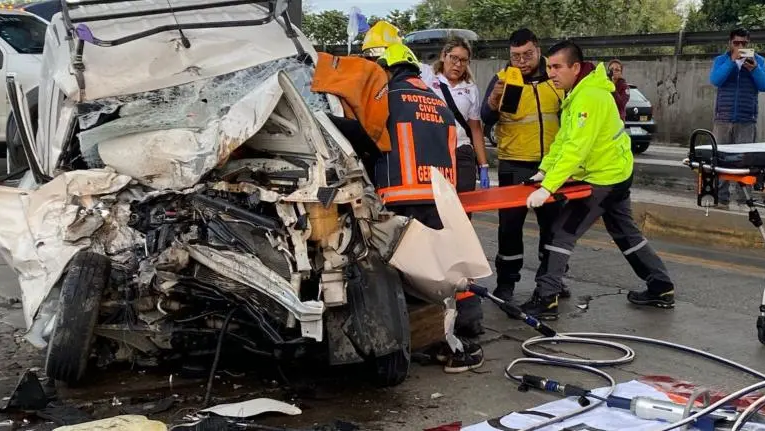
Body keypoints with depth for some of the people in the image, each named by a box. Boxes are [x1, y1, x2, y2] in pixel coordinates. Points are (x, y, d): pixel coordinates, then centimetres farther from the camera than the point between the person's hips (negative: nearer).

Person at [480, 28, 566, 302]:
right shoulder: (502, 78, -5)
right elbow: (487, 120, -14)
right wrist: (494, 99, -34)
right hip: (515, 165, -3)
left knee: (553, 222, 12)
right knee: (510, 224, 0)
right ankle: (506, 281, 9)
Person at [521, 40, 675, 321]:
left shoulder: (589, 97, -27)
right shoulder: (577, 92, 5)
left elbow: (575, 148, -34)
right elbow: (563, 138, 8)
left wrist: (547, 187, -37)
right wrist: (544, 170, -1)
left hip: (605, 177, -10)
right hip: (616, 172, 10)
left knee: (563, 232, -9)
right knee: (625, 232, 20)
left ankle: (545, 300, -8)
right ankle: (662, 288, 29)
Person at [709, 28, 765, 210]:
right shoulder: (721, 60, 9)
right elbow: (715, 80, -9)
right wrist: (732, 61, -16)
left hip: (747, 121, -1)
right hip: (723, 119, 1)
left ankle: (744, 200, -4)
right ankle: (722, 198, 3)